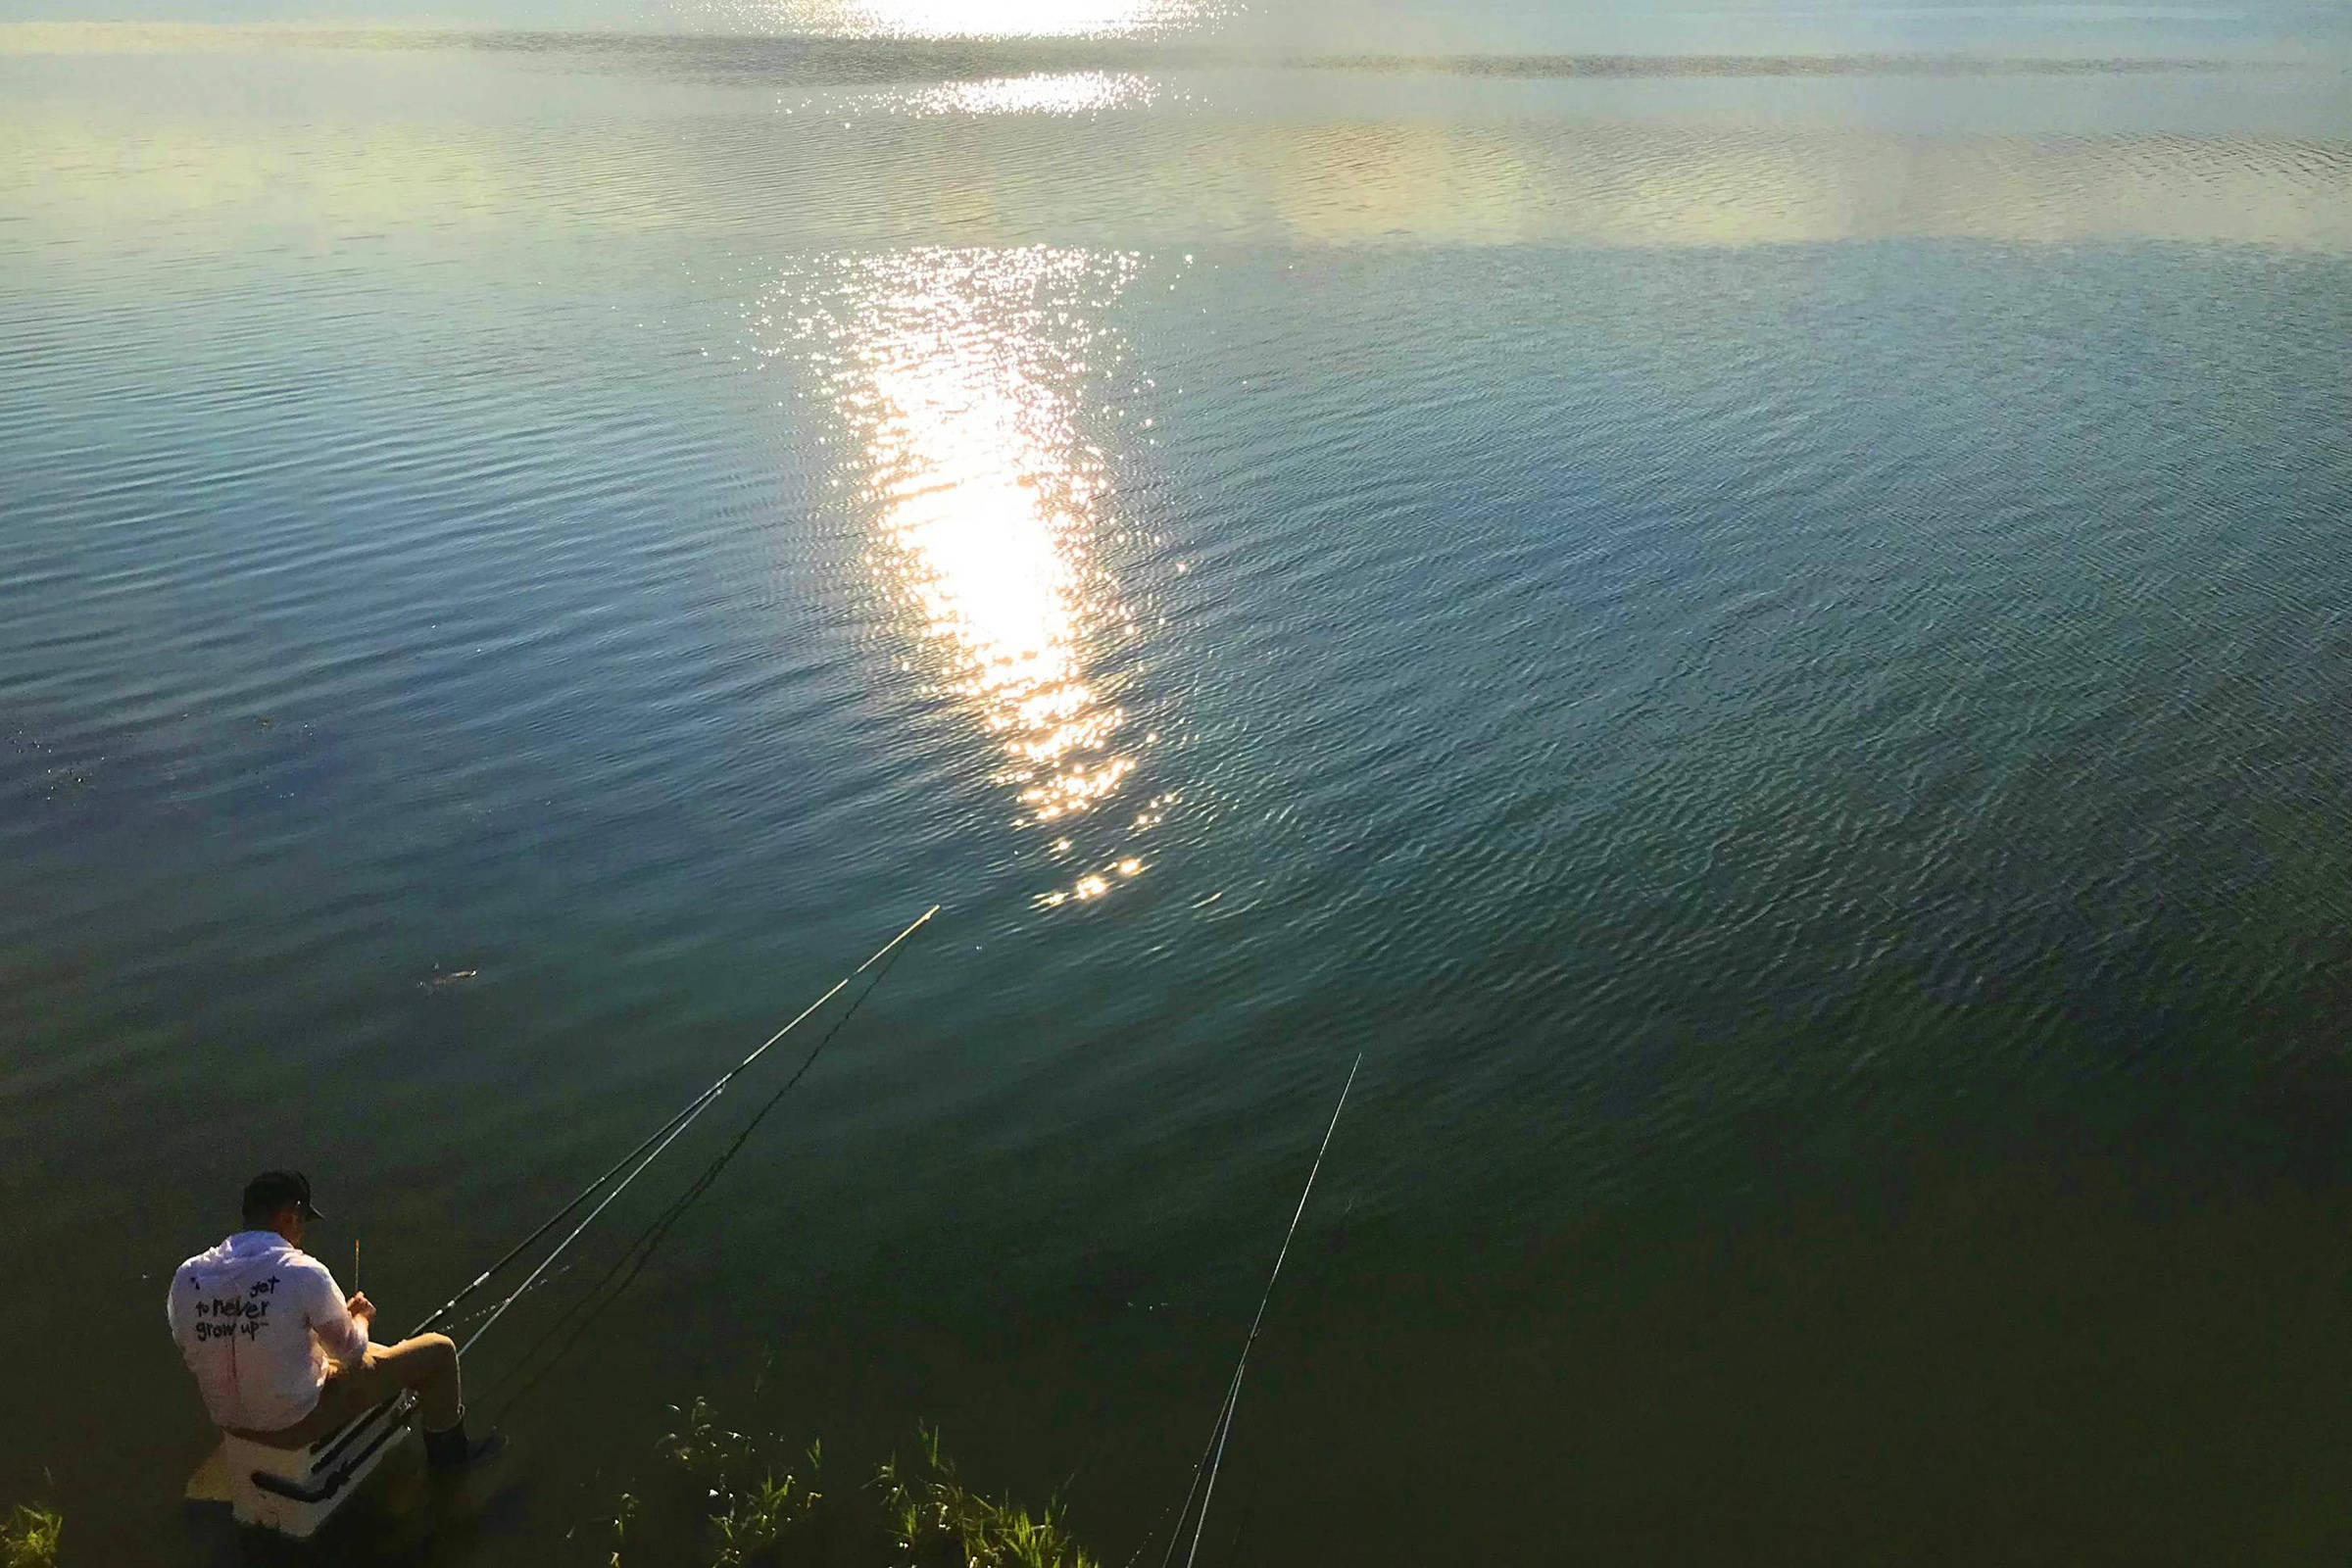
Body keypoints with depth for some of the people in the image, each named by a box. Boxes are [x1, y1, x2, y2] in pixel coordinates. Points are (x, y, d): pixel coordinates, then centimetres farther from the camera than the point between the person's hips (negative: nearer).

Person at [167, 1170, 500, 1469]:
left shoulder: (186, 1277, -11)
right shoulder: (304, 1273, -26)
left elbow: (193, 1359, 5)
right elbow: (351, 1350, -12)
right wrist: (360, 1317, 11)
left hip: (226, 1421, 6)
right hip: (295, 1424, -6)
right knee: (437, 1350, 8)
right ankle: (448, 1449, 32)